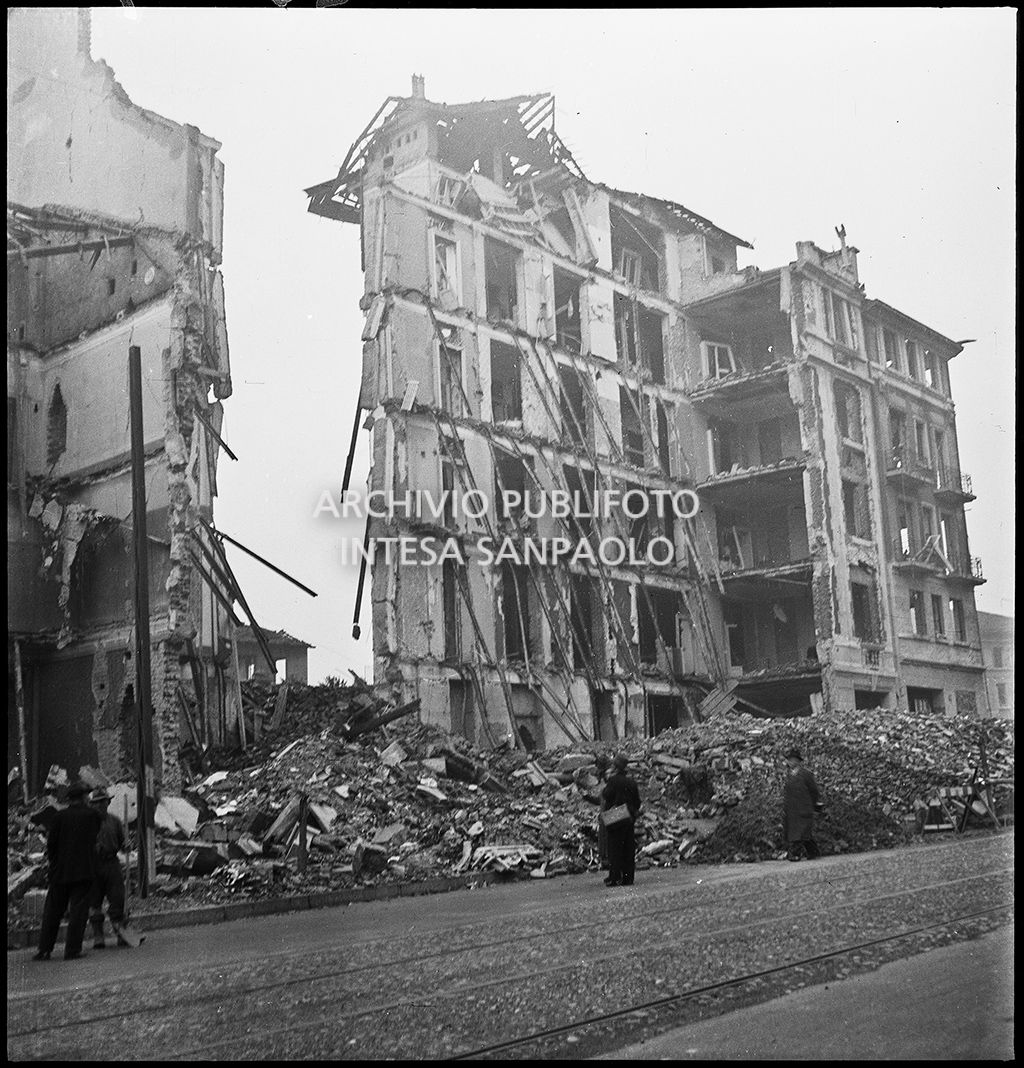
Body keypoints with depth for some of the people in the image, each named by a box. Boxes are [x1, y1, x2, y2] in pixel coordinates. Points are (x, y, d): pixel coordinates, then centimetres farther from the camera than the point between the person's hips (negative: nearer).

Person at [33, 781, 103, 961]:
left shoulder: (60, 816, -2)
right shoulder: (93, 815, -1)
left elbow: (51, 843, -1)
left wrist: (53, 862, 12)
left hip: (60, 870, 1)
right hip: (84, 870, -1)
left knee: (52, 910, 10)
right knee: (78, 909, 1)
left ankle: (45, 949, 11)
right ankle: (72, 949, -4)